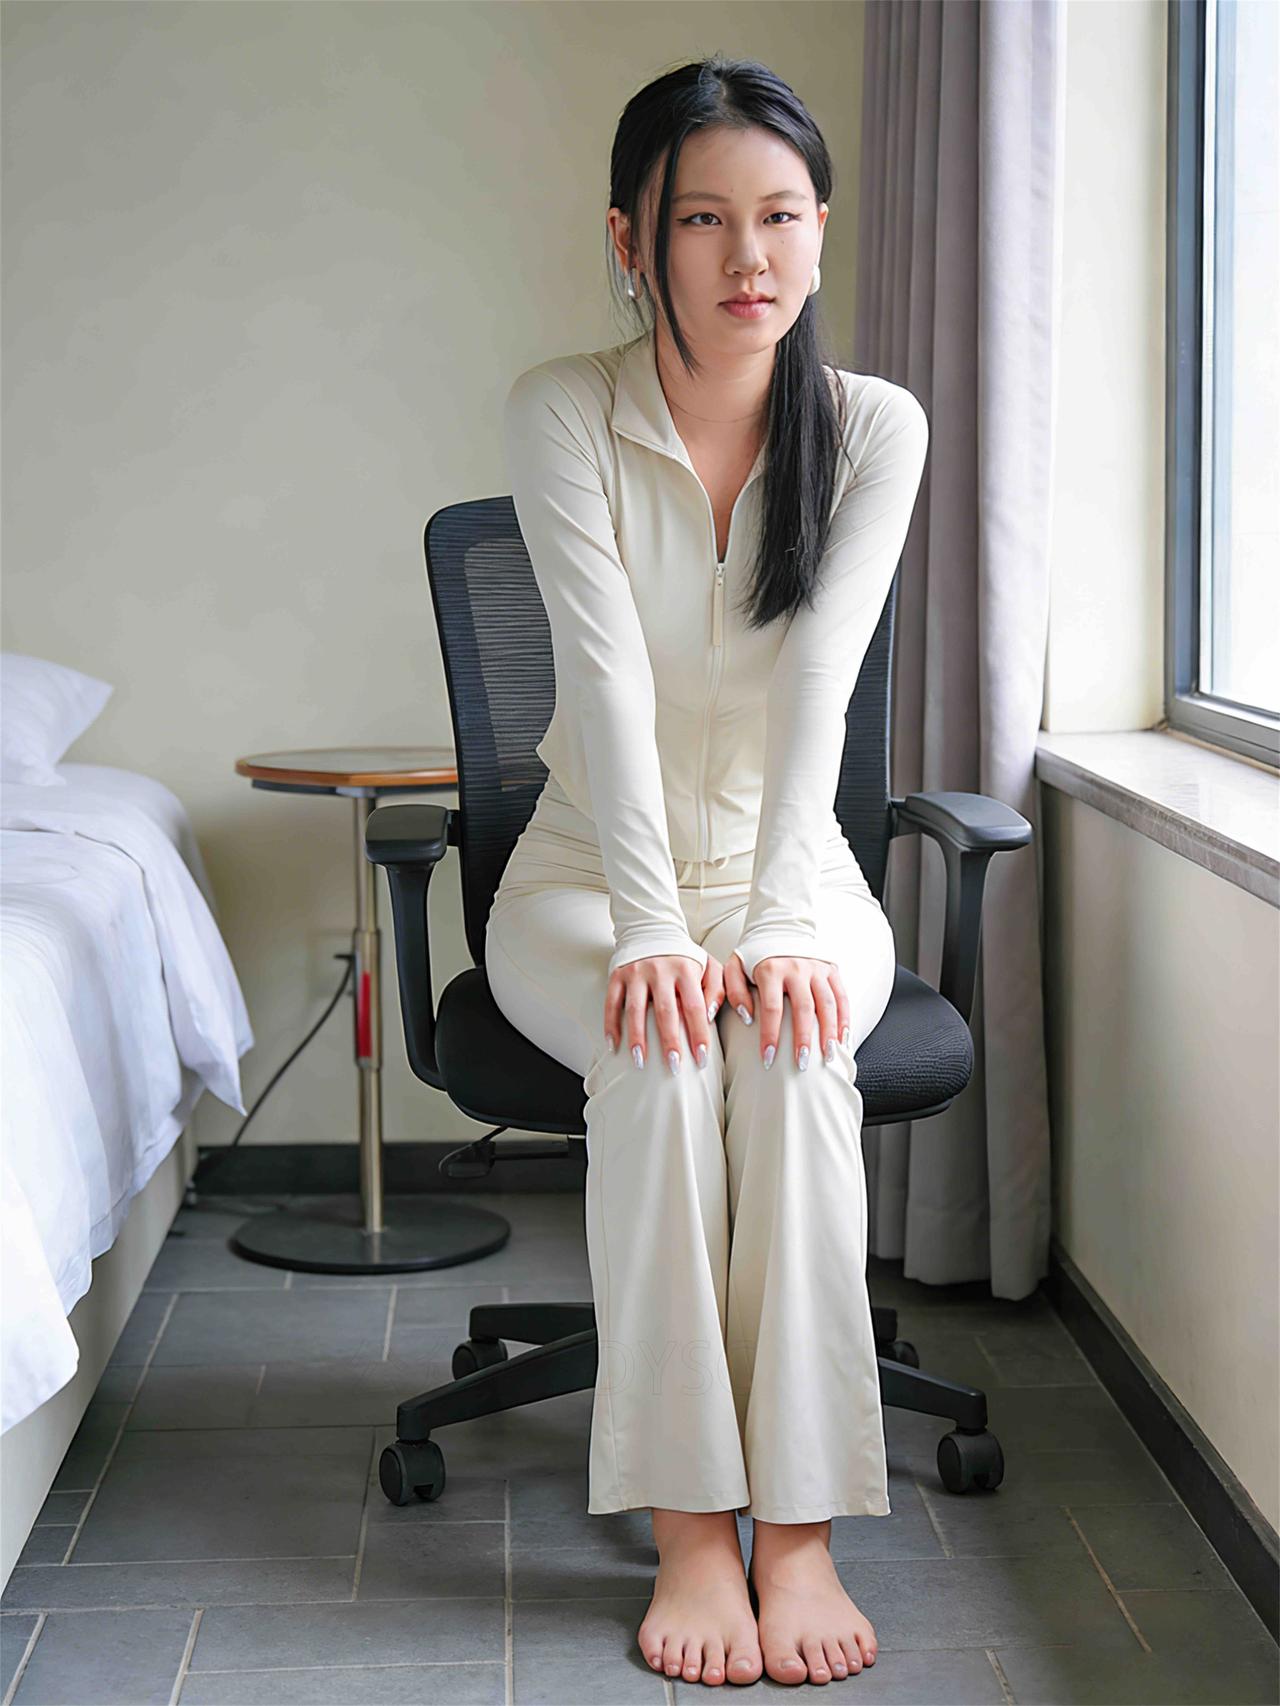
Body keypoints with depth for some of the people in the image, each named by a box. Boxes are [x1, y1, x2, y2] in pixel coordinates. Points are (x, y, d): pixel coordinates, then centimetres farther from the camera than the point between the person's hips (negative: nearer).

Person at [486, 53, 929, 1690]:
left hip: (788, 868, 1)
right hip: (589, 877, -1)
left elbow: (819, 679, -19)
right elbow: (606, 670, -21)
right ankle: (692, 1526, -26)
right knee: (659, 1050, -33)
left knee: (788, 1047, -32)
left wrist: (779, 921, -32)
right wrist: (651, 928, -32)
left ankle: (796, 1528, -27)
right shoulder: (562, 410, -9)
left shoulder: (874, 427, -5)